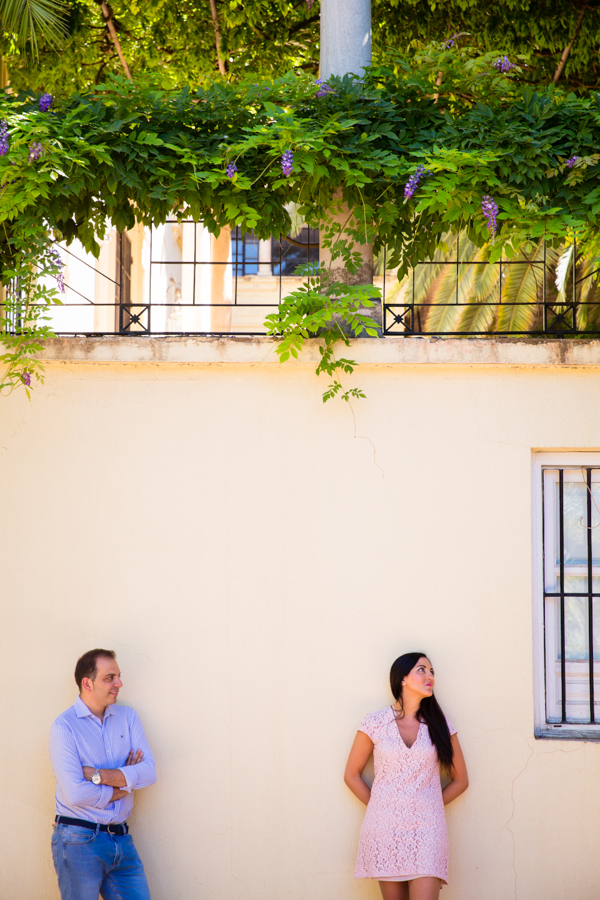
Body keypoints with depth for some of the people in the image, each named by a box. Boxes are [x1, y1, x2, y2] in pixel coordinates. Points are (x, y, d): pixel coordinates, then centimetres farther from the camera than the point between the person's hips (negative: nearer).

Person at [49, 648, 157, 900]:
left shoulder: (128, 718, 9)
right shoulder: (64, 726, -9)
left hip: (121, 840, 5)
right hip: (79, 841, -5)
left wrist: (97, 775, -13)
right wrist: (124, 781, -5)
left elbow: (149, 772, -4)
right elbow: (75, 793, -19)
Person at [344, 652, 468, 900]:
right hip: (384, 830, 0)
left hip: (426, 831, 0)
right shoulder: (375, 724, 3)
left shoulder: (439, 725, 6)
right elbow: (352, 775, 11)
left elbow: (460, 780, 13)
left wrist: (428, 807, 8)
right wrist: (377, 807, 5)